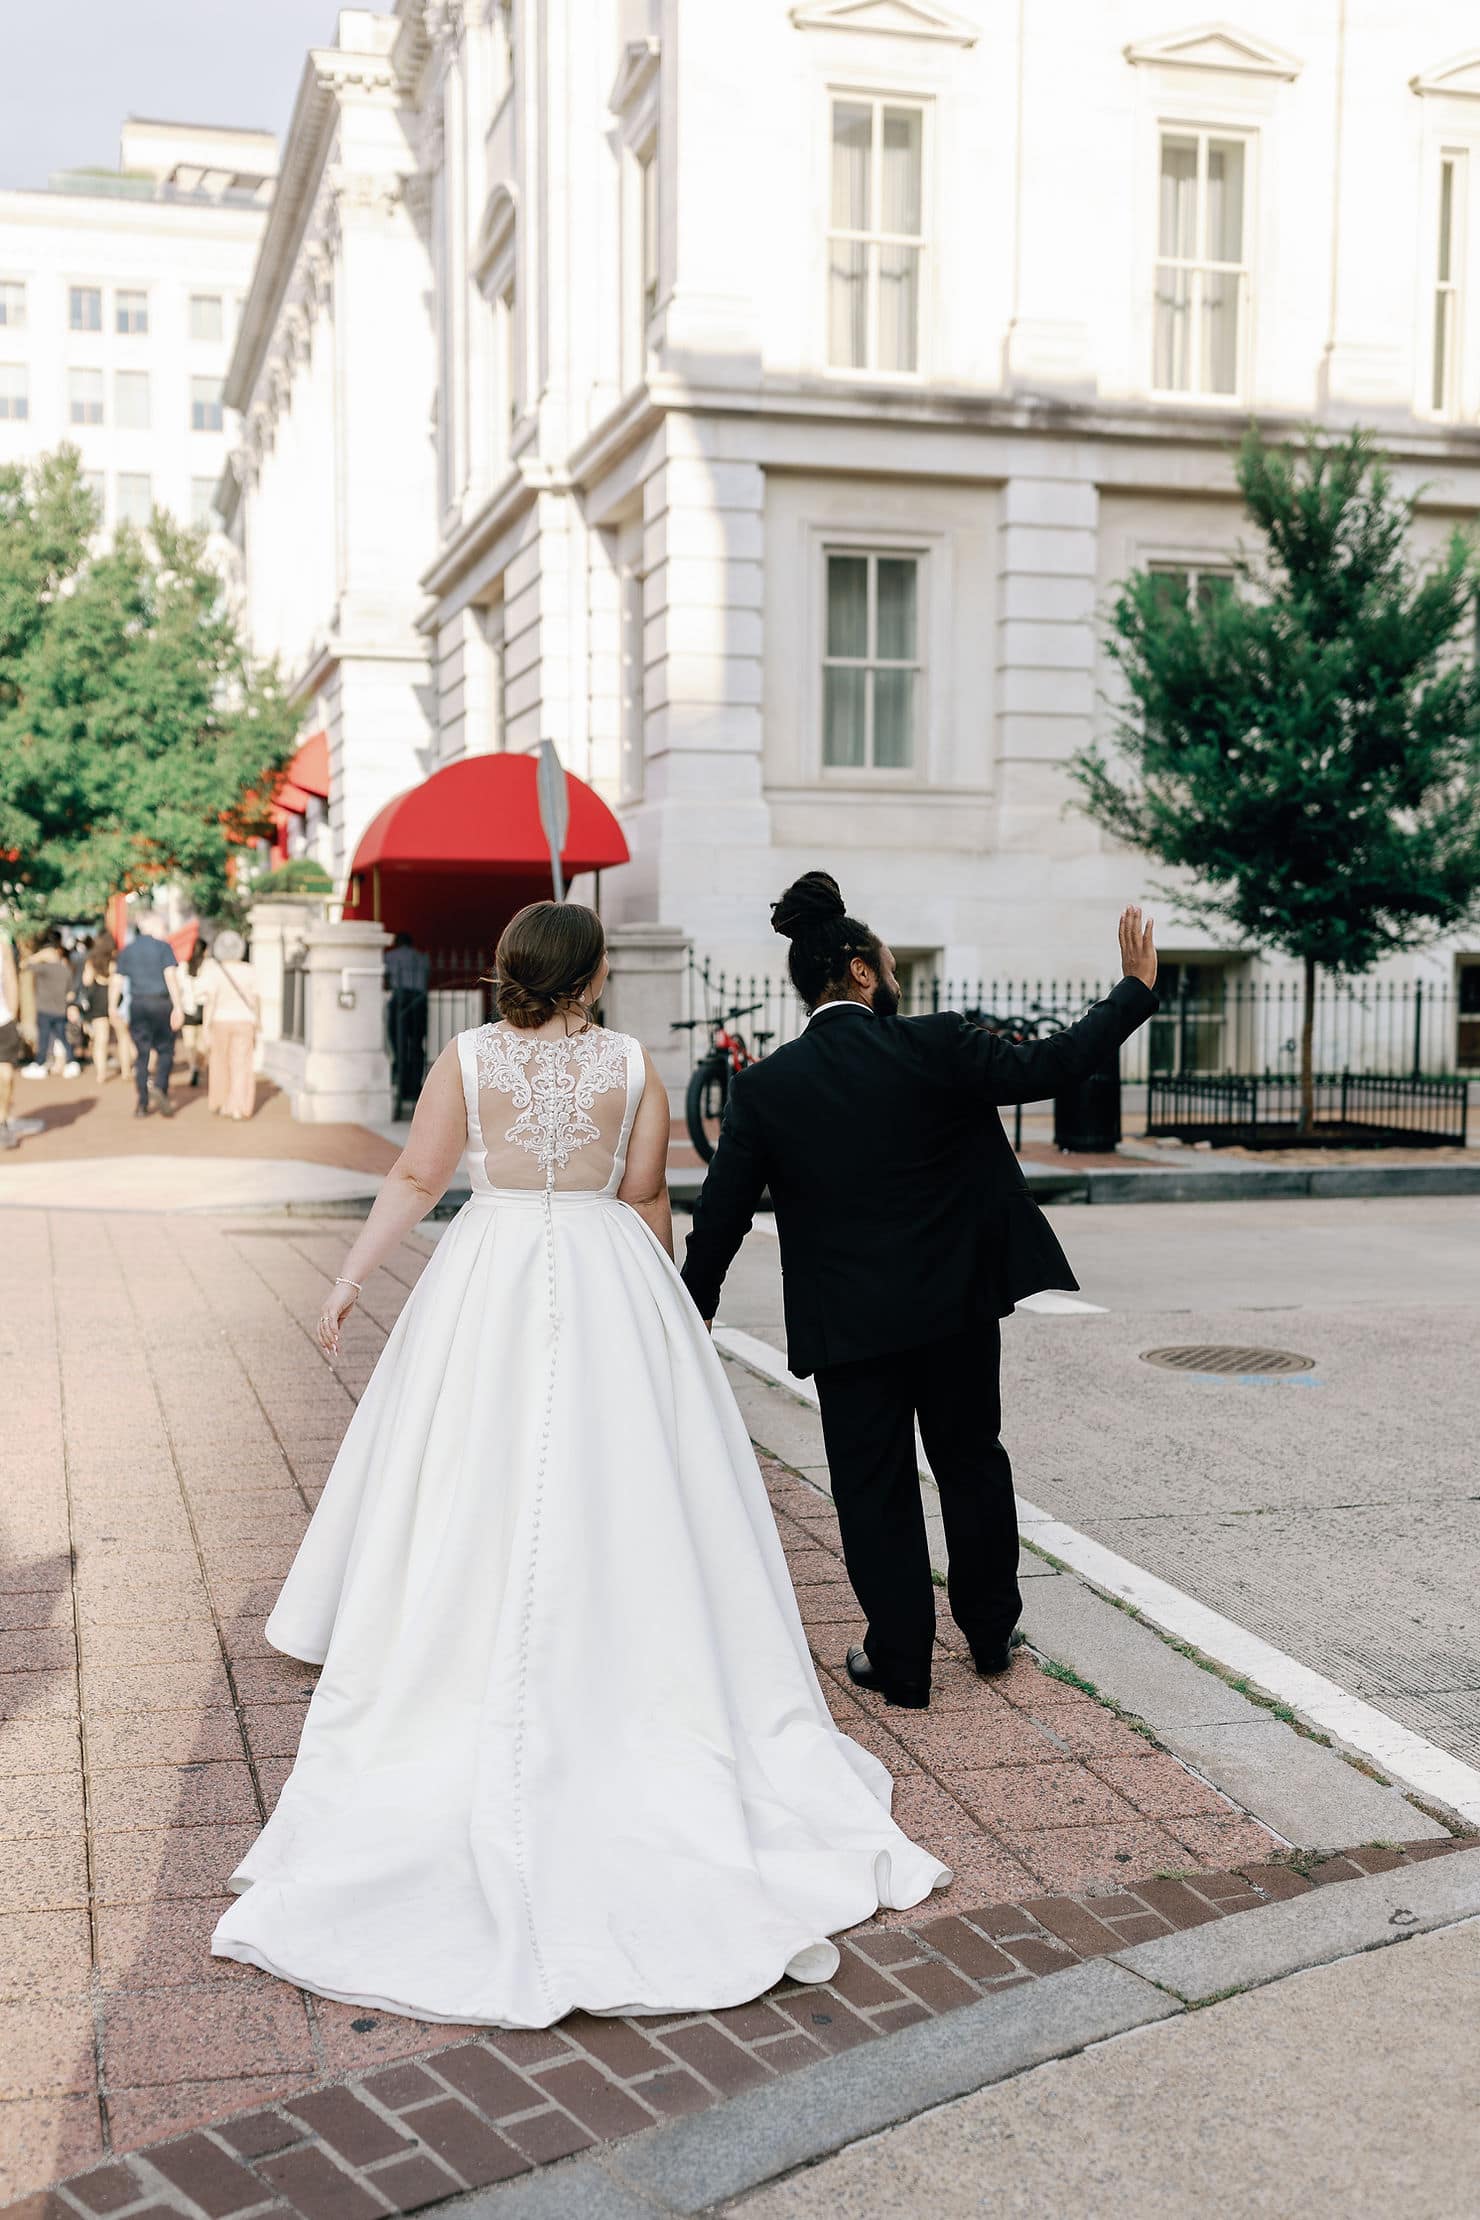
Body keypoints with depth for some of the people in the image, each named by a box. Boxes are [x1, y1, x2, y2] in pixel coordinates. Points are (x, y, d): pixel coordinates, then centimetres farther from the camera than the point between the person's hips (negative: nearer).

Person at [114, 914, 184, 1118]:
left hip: (137, 1005, 3)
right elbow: (170, 976, -11)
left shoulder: (126, 950, 9)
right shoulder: (163, 946, -3)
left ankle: (143, 1104, 5)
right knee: (165, 1050, 7)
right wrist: (178, 1007, -12)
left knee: (141, 1054, 6)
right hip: (161, 1002, -3)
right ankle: (160, 1087, -16)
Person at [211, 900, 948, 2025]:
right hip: (609, 1278, 0)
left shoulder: (468, 1057, -3)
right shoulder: (633, 1064, -3)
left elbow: (416, 1179, -7)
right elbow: (648, 1199, 1)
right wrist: (656, 1295, 15)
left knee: (479, 1499, 8)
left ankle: (472, 1697, 14)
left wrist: (352, 1278, -2)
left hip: (489, 1280, 0)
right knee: (622, 1495, 9)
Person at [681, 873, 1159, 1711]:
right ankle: (992, 1631, 31)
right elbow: (1046, 1067, -11)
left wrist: (694, 1316, 7)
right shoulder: (934, 1046, -10)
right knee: (972, 1461, 18)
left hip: (848, 1320, 0)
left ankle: (900, 1659, 16)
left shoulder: (765, 1087, -6)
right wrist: (1138, 988, 0)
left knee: (875, 1487, 9)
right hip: (956, 1304, 1)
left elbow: (722, 1214, -4)